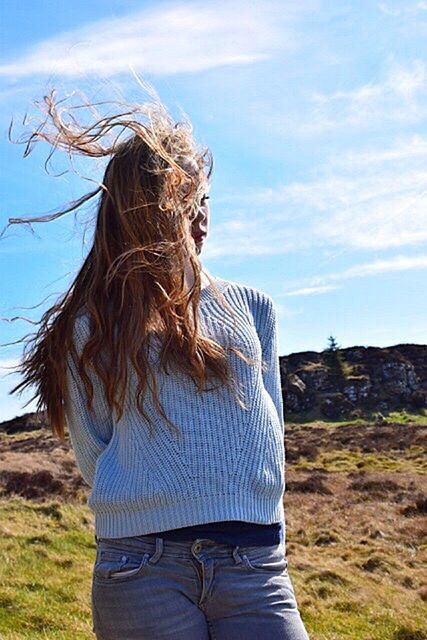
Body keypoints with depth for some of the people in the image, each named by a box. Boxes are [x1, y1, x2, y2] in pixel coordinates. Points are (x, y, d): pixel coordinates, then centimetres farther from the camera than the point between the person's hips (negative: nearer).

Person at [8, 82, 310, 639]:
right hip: (141, 566, -1)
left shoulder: (251, 307, 11)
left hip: (255, 561, 2)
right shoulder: (93, 326, 5)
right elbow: (94, 458, 6)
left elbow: (267, 428, 13)